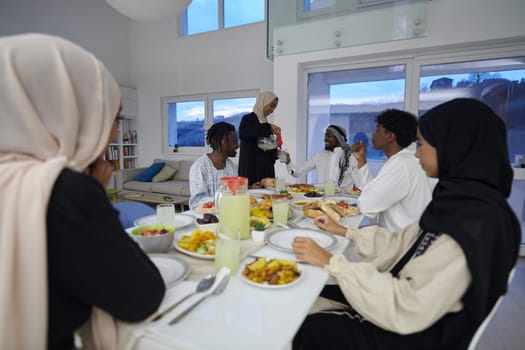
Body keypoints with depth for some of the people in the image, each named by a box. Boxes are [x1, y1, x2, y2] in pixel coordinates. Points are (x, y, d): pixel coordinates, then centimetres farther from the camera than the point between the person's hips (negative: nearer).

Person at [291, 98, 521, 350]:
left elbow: (407, 311, -29)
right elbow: (400, 244, 8)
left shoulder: (476, 226, -29)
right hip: (409, 312, 7)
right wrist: (342, 231, 10)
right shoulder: (460, 201, 0)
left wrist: (330, 262, -23)